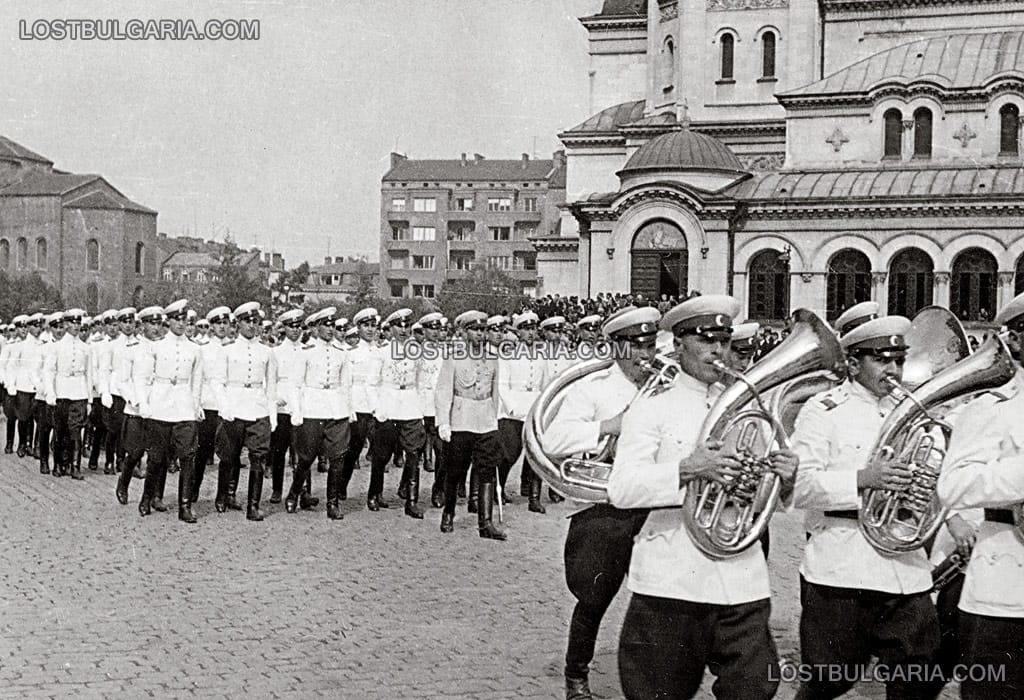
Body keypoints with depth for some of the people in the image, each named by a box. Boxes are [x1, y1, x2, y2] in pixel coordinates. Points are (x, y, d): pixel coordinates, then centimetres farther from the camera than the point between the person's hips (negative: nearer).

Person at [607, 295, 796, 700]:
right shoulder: (651, 411, 3)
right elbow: (621, 490, -11)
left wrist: (786, 479, -6)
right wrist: (688, 469, -25)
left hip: (742, 585, 3)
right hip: (672, 582, -3)